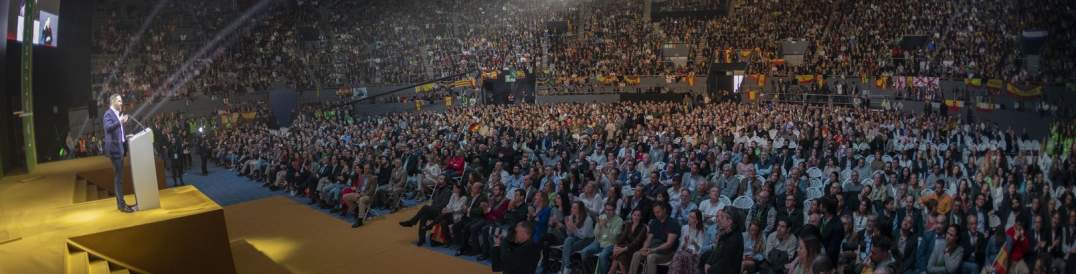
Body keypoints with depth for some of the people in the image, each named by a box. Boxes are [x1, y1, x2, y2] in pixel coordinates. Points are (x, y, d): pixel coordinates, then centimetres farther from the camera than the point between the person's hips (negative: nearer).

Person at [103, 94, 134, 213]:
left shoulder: (116, 114, 17)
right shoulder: (108, 114, -11)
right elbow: (108, 127, -28)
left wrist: (125, 137, 16)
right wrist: (120, 121, -38)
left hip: (119, 147, 10)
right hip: (114, 148, -10)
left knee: (119, 176, 14)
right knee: (118, 177, -9)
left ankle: (121, 202, 21)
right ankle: (121, 204, -8)